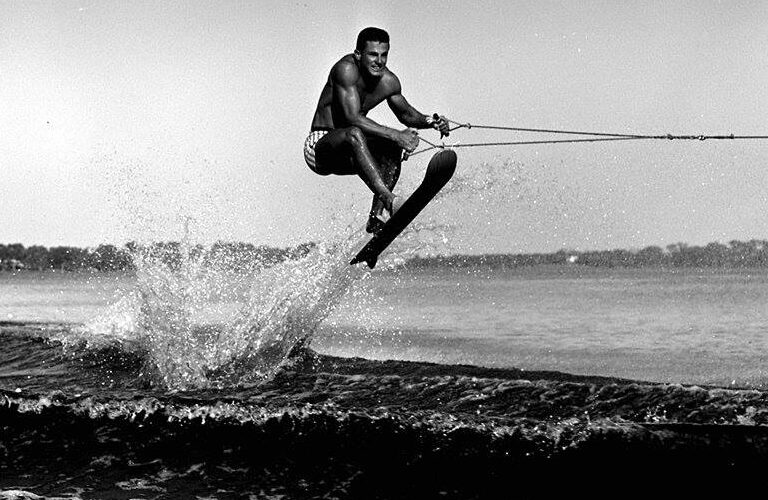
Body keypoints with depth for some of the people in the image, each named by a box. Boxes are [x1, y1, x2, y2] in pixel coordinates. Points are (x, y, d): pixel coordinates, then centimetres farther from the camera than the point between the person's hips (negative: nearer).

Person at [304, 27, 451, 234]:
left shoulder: (388, 82, -1)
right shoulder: (346, 69, -21)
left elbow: (406, 114, 16)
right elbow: (353, 118, -30)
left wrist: (431, 122, -5)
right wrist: (395, 135, -35)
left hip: (346, 155, 7)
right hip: (319, 146, -7)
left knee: (392, 145, -16)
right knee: (354, 134, -35)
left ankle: (376, 216, -20)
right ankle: (389, 200, -48)